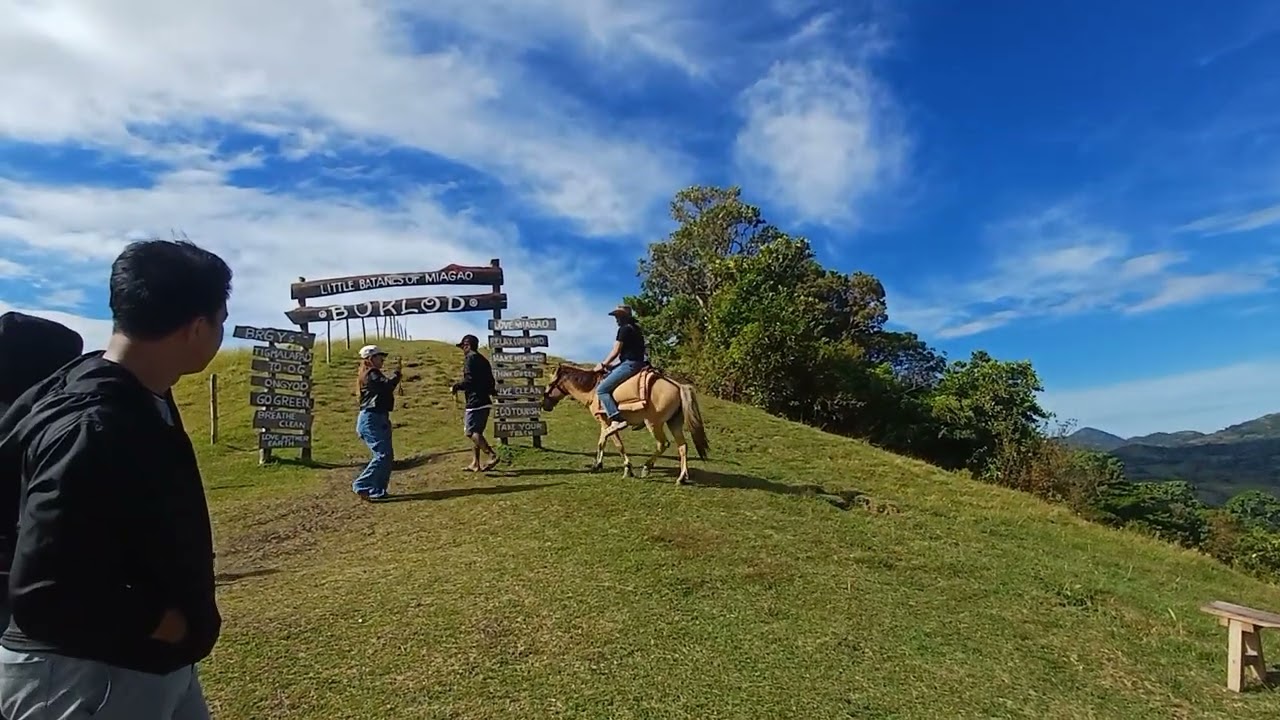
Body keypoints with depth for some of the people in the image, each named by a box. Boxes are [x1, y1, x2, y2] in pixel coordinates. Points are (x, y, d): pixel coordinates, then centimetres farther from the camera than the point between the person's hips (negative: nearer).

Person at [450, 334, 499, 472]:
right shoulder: (483, 360, 20)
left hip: (475, 402, -9)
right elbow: (491, 383, 18)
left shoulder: (470, 358, -7)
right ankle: (475, 464, 12)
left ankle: (492, 455, -22)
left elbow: (469, 380, -18)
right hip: (485, 401, 9)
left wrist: (457, 386, -4)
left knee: (471, 432, -11)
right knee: (476, 432, 13)